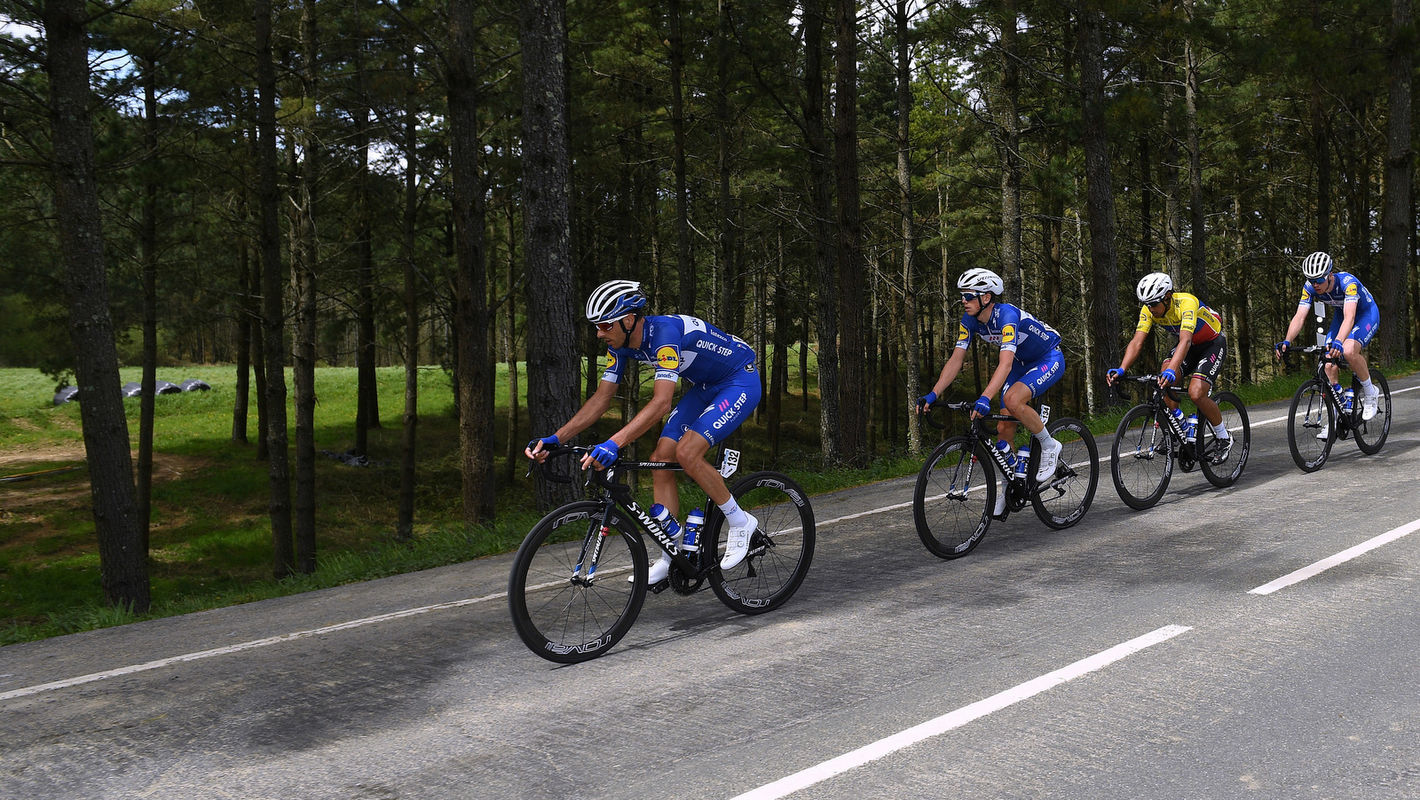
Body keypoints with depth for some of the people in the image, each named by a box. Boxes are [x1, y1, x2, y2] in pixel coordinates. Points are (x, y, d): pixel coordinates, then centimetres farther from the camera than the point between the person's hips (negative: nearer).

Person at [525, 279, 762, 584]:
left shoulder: (666, 333, -34)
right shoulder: (621, 344, -8)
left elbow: (661, 402, -45)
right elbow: (601, 398, -4)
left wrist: (613, 444, -55)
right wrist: (554, 439, -14)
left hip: (741, 380, -9)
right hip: (704, 387, 9)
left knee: (687, 452, -25)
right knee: (660, 458, -3)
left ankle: (740, 522, -4)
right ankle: (671, 556, 5)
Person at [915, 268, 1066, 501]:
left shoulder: (1007, 314, -34)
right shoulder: (970, 320, -12)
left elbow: (1005, 364, -44)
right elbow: (955, 360, -11)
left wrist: (985, 399, -56)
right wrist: (932, 395, -22)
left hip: (1049, 359, -7)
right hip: (1023, 362, 7)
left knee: (1013, 400, -33)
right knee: (1004, 427, 0)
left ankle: (1050, 447, -9)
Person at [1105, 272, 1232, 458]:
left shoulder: (1186, 302, -35)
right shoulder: (1149, 310, -18)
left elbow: (1185, 341, -48)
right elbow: (1136, 342, -24)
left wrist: (1171, 370, -63)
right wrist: (1121, 370, -40)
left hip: (1213, 343, -6)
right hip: (1190, 344, 6)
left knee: (1196, 393, -23)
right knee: (1163, 382, -21)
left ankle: (1224, 438, 2)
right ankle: (1185, 430, -1)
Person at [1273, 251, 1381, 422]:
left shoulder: (1347, 282, -36)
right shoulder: (1310, 287, -20)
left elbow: (1349, 317, -48)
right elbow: (1299, 317, -26)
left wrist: (1338, 342, -65)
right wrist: (1287, 341, -43)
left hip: (1366, 314, -5)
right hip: (1341, 316, 6)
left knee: (1349, 351, -33)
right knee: (1330, 365, -9)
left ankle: (1370, 391, -7)